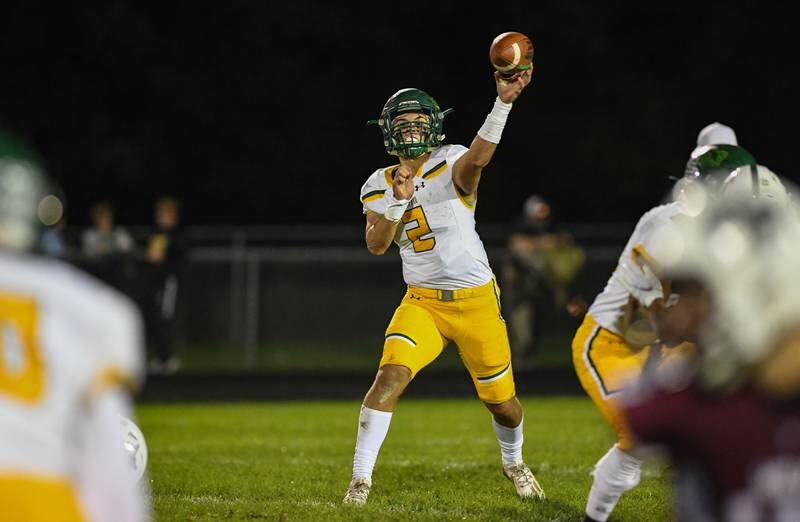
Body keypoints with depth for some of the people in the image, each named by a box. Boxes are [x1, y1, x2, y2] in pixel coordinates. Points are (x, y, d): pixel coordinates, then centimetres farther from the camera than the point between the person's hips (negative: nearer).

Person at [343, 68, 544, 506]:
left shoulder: (451, 165, -9)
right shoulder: (380, 184, 2)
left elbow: (478, 157, -34)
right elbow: (376, 245, -9)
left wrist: (503, 102, -48)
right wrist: (398, 200, -24)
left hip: (477, 301, -1)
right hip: (422, 302, 1)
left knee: (501, 400, 10)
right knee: (390, 375, -23)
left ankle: (513, 463, 43)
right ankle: (360, 480, -17)